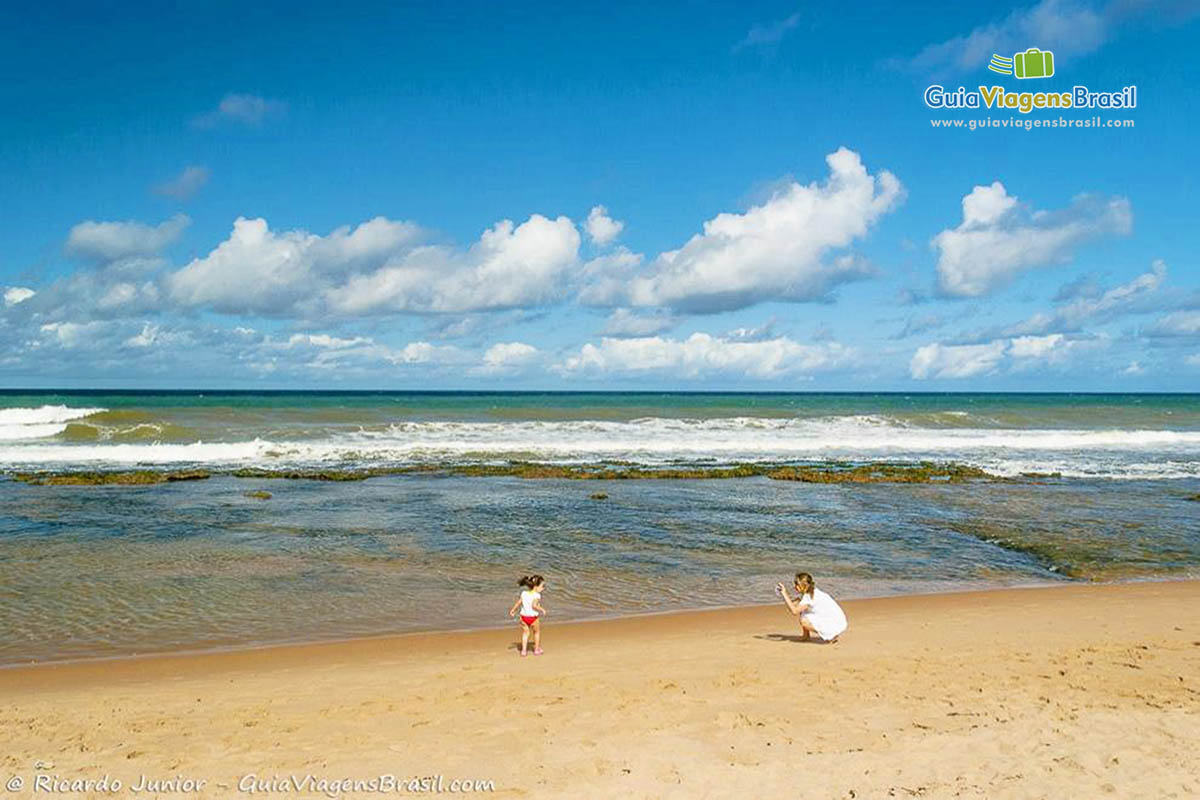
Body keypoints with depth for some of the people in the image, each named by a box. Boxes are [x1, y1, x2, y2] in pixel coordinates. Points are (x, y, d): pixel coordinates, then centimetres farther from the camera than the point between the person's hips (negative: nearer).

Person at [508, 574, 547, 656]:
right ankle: (537, 649, 27)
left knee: (525, 633, 17)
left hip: (524, 616, 5)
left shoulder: (524, 593, 3)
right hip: (533, 617, -4)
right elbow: (534, 605, -28)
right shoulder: (536, 595, -17)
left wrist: (513, 610, 23)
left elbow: (518, 603, 9)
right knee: (537, 632, 18)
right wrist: (542, 610, -15)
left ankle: (524, 650, 13)